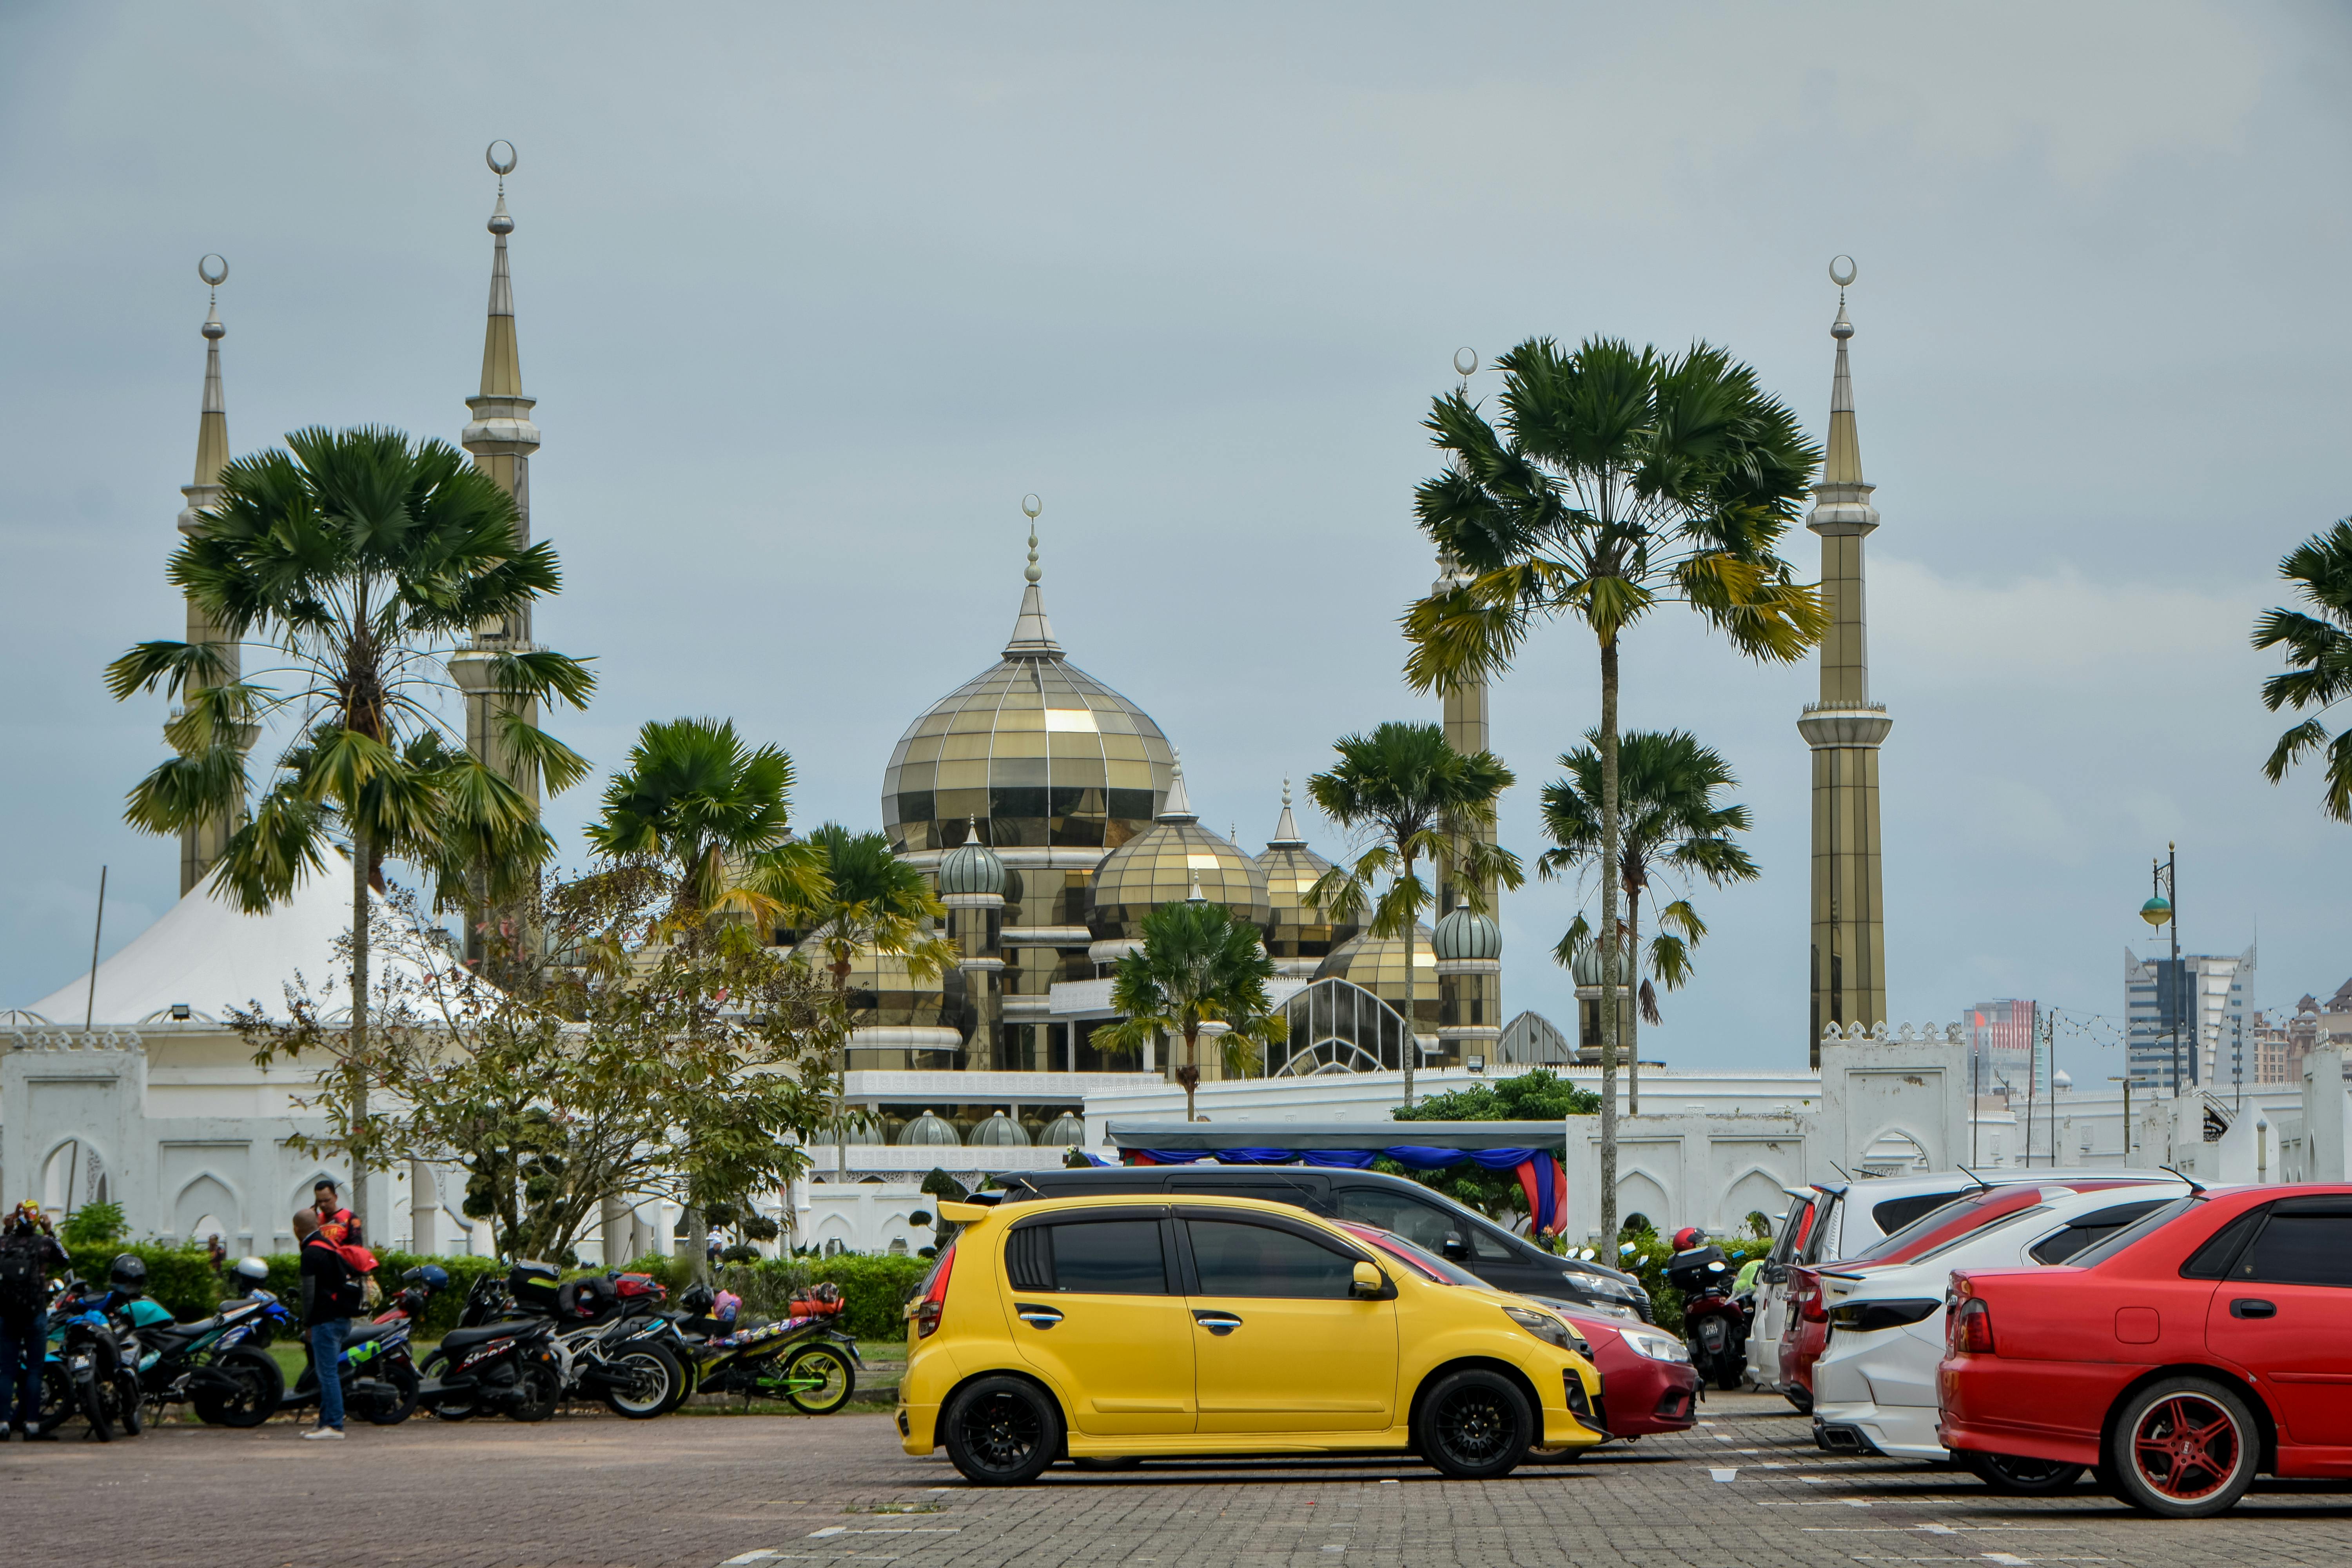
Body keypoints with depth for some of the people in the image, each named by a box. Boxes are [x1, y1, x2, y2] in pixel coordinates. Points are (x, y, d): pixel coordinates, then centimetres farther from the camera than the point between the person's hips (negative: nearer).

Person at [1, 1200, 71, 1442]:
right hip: (35, 1314, -2)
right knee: (34, 1370, 2)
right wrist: (51, 1233, 13)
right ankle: (31, 1425, -1)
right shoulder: (45, 1243, -7)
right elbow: (66, 1263, 11)